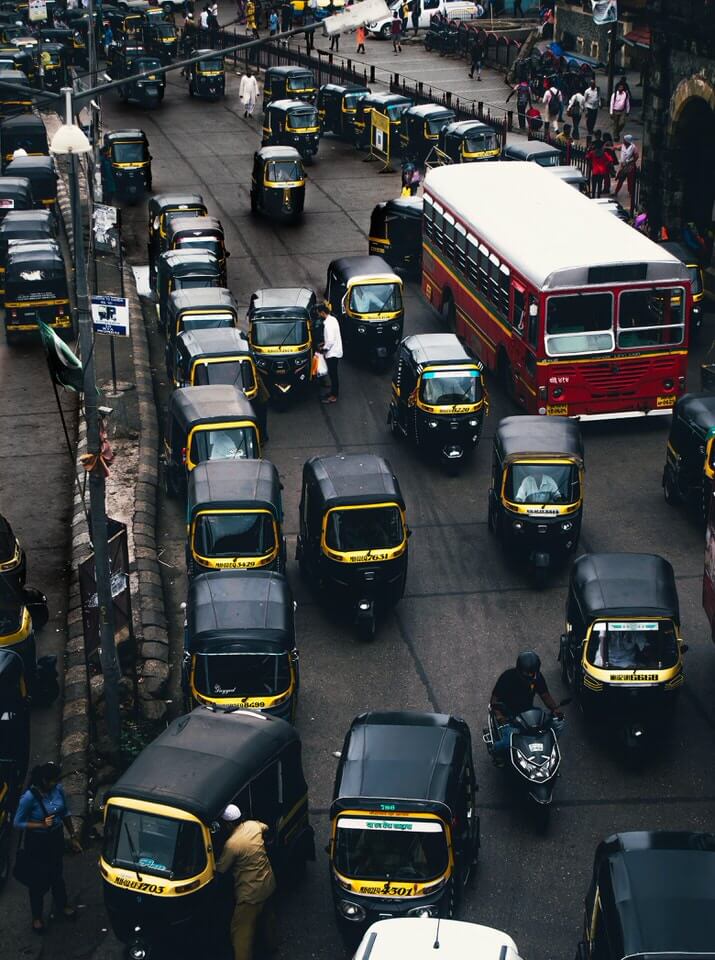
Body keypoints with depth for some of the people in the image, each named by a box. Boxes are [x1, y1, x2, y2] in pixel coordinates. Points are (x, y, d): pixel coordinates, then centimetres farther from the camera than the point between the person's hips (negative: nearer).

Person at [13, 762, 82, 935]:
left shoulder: (58, 789, -13)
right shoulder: (29, 797, -29)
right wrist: (41, 825, -28)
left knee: (57, 874, 25)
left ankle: (62, 906, 49)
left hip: (56, 838, 5)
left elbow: (65, 813, 3)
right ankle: (37, 917, 35)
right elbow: (17, 823, -18)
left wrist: (73, 837, 8)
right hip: (37, 843, -5)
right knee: (39, 880, 12)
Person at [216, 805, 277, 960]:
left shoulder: (232, 844, -28)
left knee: (241, 930, 1)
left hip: (251, 893, -9)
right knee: (265, 915, 33)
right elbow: (265, 828, 19)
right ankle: (269, 943, 54)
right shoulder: (253, 825, -7)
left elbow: (220, 869, -16)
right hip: (268, 883, 9)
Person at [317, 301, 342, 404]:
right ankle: (334, 392, 28)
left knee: (333, 374, 0)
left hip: (332, 353, -9)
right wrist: (324, 343, 15)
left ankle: (333, 396, 7)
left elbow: (330, 341, -26)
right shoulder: (333, 319, 7)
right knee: (333, 373, 18)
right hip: (336, 352, 9)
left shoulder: (328, 324, -24)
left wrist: (323, 349, -12)